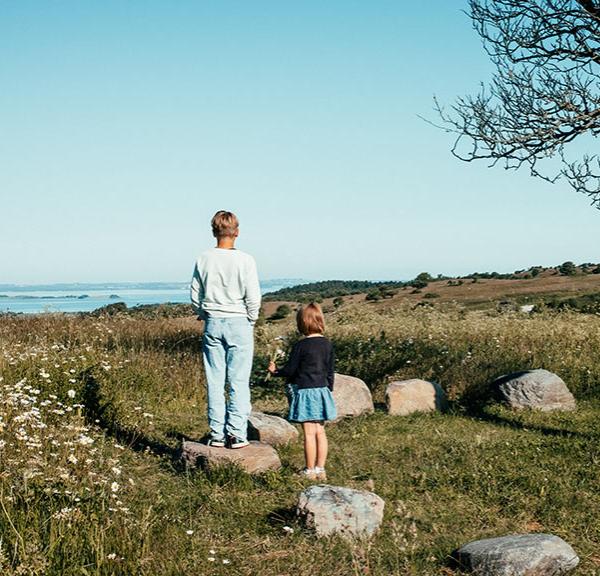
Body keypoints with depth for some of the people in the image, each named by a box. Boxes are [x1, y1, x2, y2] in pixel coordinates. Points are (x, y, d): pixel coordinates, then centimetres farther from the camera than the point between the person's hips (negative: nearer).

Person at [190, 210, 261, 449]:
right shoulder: (245, 260, -9)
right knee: (239, 381, 1)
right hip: (239, 323, -3)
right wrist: (250, 322, 7)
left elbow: (195, 297, 5)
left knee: (214, 381, 6)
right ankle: (237, 434, 1)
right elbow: (253, 298, -8)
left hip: (212, 324, 3)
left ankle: (217, 434, 9)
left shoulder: (204, 260, 1)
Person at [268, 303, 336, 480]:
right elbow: (330, 372, 11)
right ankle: (320, 469, 14)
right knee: (320, 431, 10)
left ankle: (310, 471, 3)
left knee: (309, 433, -2)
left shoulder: (300, 346, -12)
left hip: (305, 391, -6)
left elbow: (290, 370, -7)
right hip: (322, 390, 6)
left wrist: (275, 371, 13)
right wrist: (329, 390, 22)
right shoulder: (328, 345, 5)